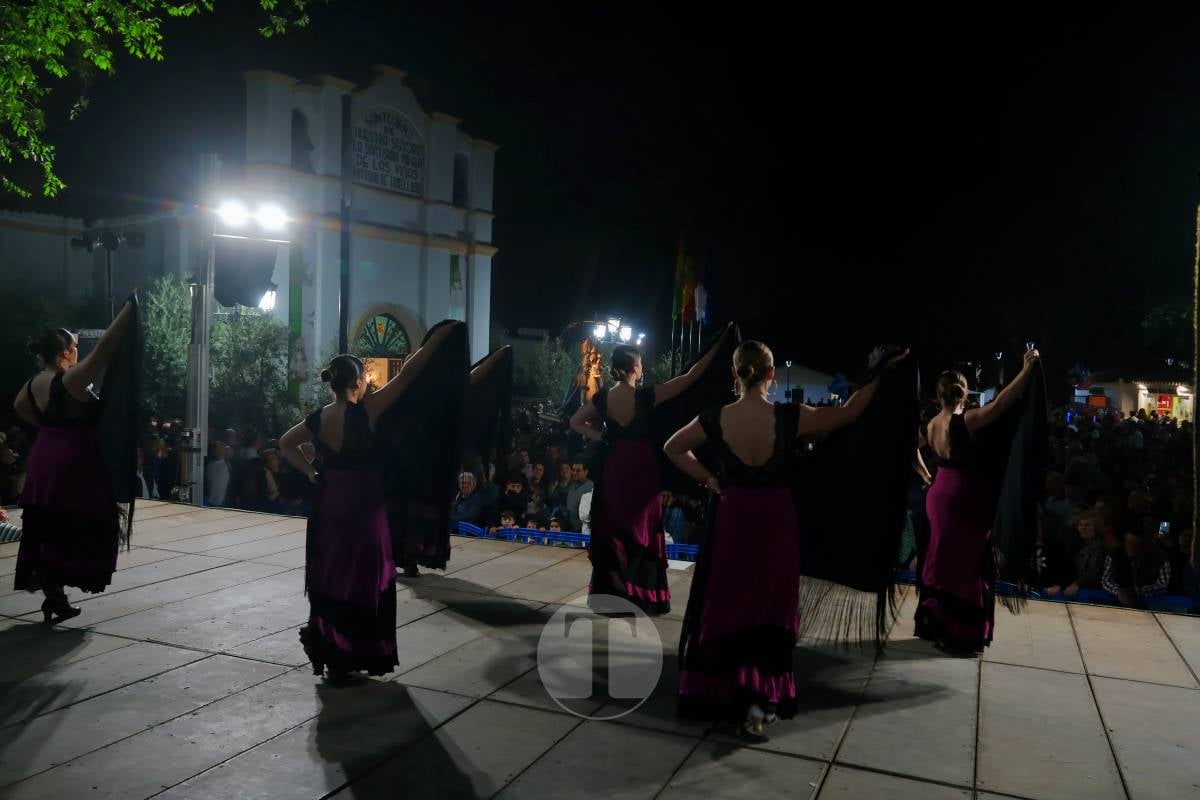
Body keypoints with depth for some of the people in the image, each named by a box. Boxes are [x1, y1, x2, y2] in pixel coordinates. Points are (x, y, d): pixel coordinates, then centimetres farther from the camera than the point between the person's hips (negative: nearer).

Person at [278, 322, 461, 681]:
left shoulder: (318, 418, 1)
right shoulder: (365, 411, -17)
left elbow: (285, 444, 16)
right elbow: (406, 374, -15)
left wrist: (310, 472, 12)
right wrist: (438, 336, -10)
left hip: (328, 504, 6)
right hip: (362, 505, -6)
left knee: (330, 579, 15)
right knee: (361, 581, 6)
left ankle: (329, 654, 24)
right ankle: (350, 657, 13)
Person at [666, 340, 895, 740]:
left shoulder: (715, 419, -9)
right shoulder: (790, 417, -14)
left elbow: (673, 448, 6)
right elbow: (849, 412, 0)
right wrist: (878, 373, 11)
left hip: (731, 519, 1)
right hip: (775, 521, -1)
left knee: (724, 605, 14)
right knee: (769, 608, 9)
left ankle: (716, 691, 25)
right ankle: (759, 702, 4)